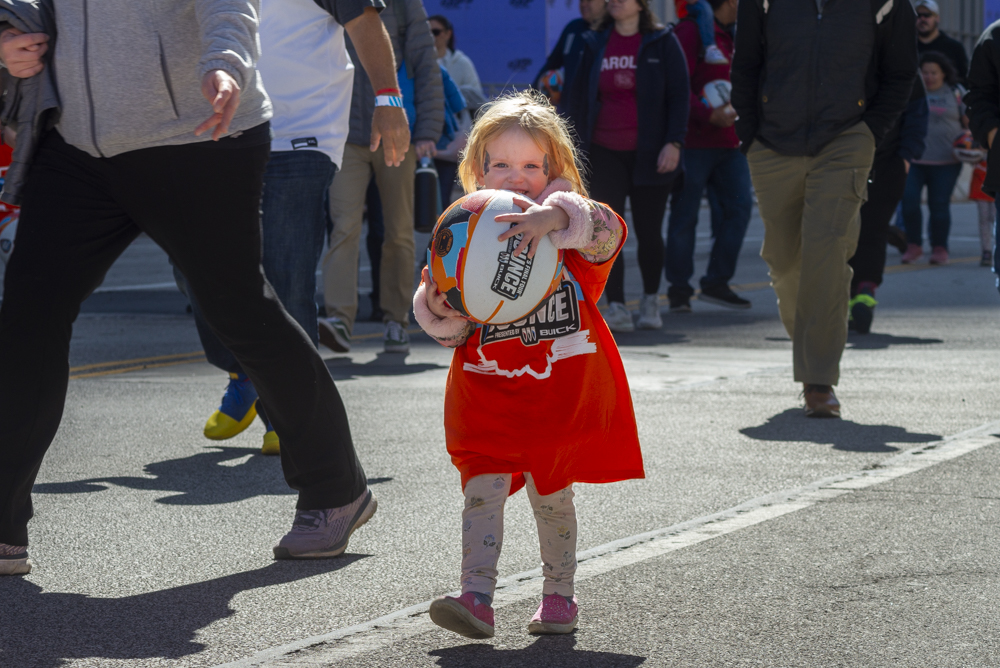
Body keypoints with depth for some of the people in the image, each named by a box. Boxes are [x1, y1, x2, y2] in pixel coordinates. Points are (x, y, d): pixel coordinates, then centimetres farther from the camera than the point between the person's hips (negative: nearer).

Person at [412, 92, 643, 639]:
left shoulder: (568, 228, -3)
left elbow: (606, 231, -29)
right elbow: (450, 331, 5)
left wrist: (553, 216, -46)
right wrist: (439, 309, -19)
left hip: (560, 393, -1)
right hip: (487, 394, 1)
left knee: (551, 493, 7)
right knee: (482, 488, -10)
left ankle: (558, 596, 22)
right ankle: (476, 598, -16)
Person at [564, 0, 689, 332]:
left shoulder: (662, 43, 1)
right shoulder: (594, 44, 9)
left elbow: (679, 95, -2)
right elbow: (578, 97, 12)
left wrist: (673, 143, -12)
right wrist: (576, 148, 6)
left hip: (649, 154, -2)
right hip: (605, 152, 2)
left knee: (648, 231, 4)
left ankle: (650, 301, 23)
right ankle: (616, 308, -9)